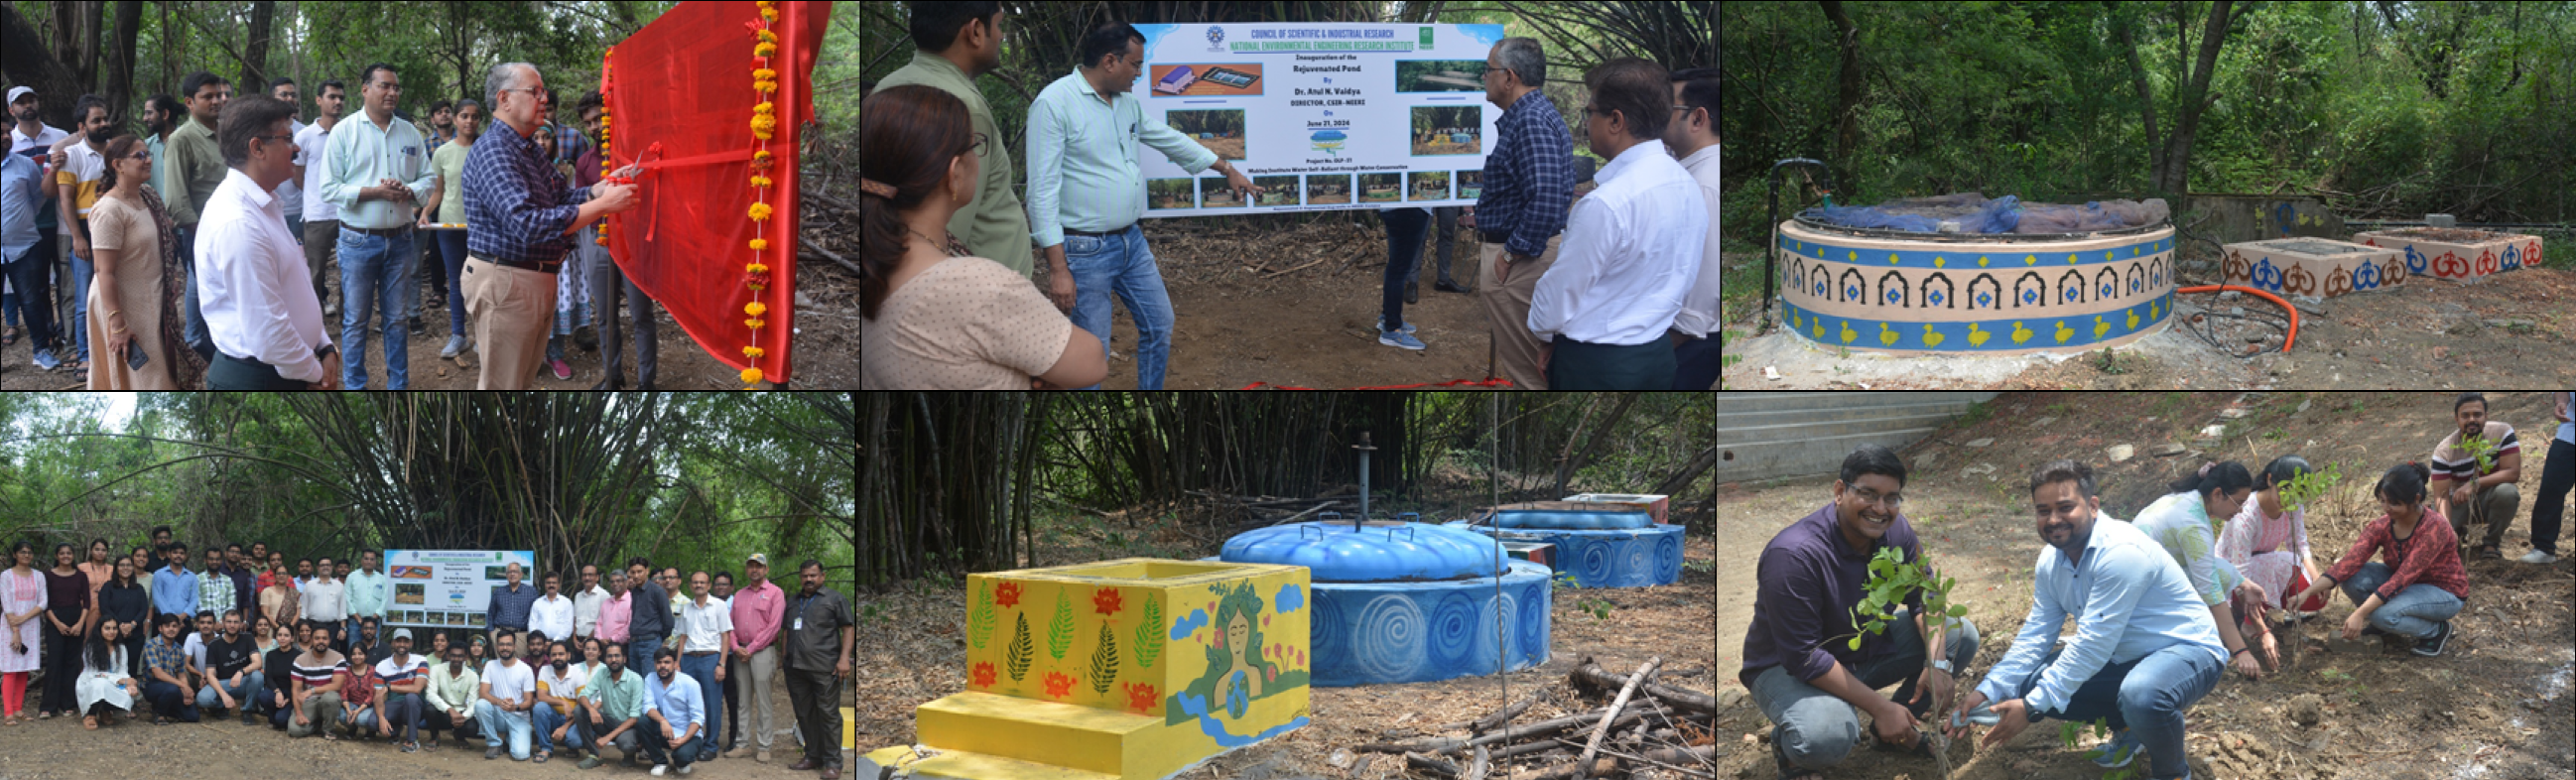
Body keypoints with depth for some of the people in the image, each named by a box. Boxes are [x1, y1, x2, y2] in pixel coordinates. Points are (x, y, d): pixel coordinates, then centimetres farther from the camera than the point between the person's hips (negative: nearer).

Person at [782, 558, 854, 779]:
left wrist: (844, 658, -12)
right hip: (797, 669, 6)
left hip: (824, 669, -6)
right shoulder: (792, 602, 20)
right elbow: (786, 632, 25)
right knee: (804, 715, 10)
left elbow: (848, 628, -2)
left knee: (828, 715, -7)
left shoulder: (834, 599, 2)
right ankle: (812, 756, 20)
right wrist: (783, 657, 16)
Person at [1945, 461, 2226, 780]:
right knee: (2028, 683, -4)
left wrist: (2032, 708, -28)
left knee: (2142, 695, -41)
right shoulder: (2051, 561, 0)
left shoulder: (2122, 551, -28)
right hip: (2123, 658, 9)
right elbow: (2035, 635, 2)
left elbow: (2093, 644, -30)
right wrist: (1986, 693, -13)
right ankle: (2125, 728, 16)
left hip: (2187, 651, -9)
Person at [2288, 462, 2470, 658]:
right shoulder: (2382, 526, -11)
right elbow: (2349, 562, -19)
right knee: (2352, 577, -20)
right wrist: (2307, 592, -33)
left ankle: (2436, 630, -5)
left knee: (2382, 614, -33)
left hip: (2444, 593, -6)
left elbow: (2401, 579, -35)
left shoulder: (2434, 528, -30)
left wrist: (2360, 614, -40)